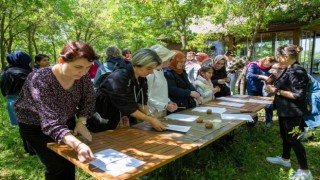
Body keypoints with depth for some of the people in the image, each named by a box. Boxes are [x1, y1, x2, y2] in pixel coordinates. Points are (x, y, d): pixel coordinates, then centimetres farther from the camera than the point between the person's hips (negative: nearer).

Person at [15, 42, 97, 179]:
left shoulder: (82, 75, -20)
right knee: (57, 166, -4)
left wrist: (81, 122, -18)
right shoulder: (40, 80, -35)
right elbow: (51, 122, -44)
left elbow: (88, 99, -2)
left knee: (70, 161, 10)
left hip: (67, 121, 4)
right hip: (35, 126, -4)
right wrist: (78, 145, -57)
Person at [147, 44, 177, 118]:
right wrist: (165, 106, -19)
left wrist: (169, 102, 2)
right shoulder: (150, 73, -18)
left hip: (163, 111, 8)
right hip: (154, 112, -8)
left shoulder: (161, 71, 7)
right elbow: (147, 97, -19)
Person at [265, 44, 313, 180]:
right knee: (285, 134, 21)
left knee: (292, 138, -1)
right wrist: (274, 87, 8)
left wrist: (277, 91, -24)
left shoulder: (297, 71, -23)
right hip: (286, 110, 10)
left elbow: (298, 95, -26)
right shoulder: (289, 69, 7)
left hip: (292, 111, -10)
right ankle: (285, 159, 40)